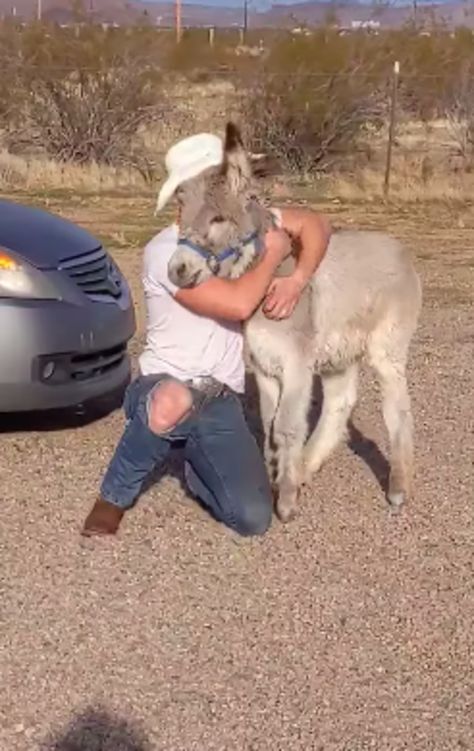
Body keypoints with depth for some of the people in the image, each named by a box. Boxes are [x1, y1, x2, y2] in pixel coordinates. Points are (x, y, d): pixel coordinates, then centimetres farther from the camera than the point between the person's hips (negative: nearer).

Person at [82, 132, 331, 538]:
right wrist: (273, 253, -11)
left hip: (219, 401, 5)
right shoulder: (166, 252, -18)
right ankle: (115, 497, -13)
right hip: (165, 386, -5)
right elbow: (239, 303, -27)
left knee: (253, 518, -7)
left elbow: (315, 223, 6)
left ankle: (196, 466, 28)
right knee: (172, 404, -45)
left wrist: (297, 281, -10)